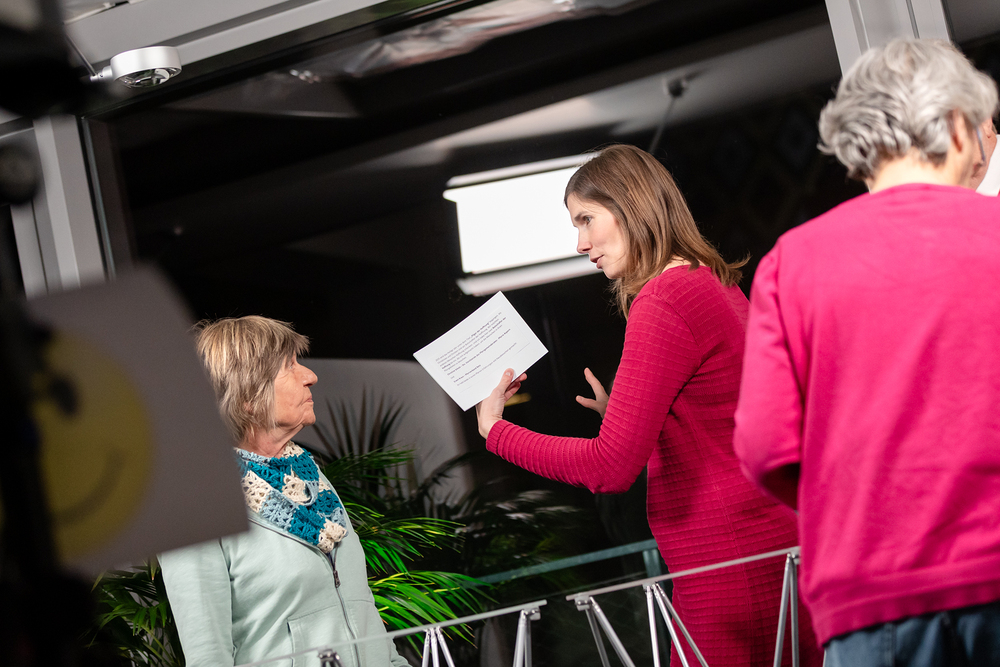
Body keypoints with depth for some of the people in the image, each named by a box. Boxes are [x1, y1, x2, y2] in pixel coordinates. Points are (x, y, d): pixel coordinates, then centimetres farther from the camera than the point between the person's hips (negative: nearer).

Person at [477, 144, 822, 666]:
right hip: (778, 547, 10)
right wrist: (621, 416, 19)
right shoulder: (718, 286, 15)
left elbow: (612, 467, -18)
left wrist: (496, 431, -7)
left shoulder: (662, 303, -14)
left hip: (729, 565, -10)